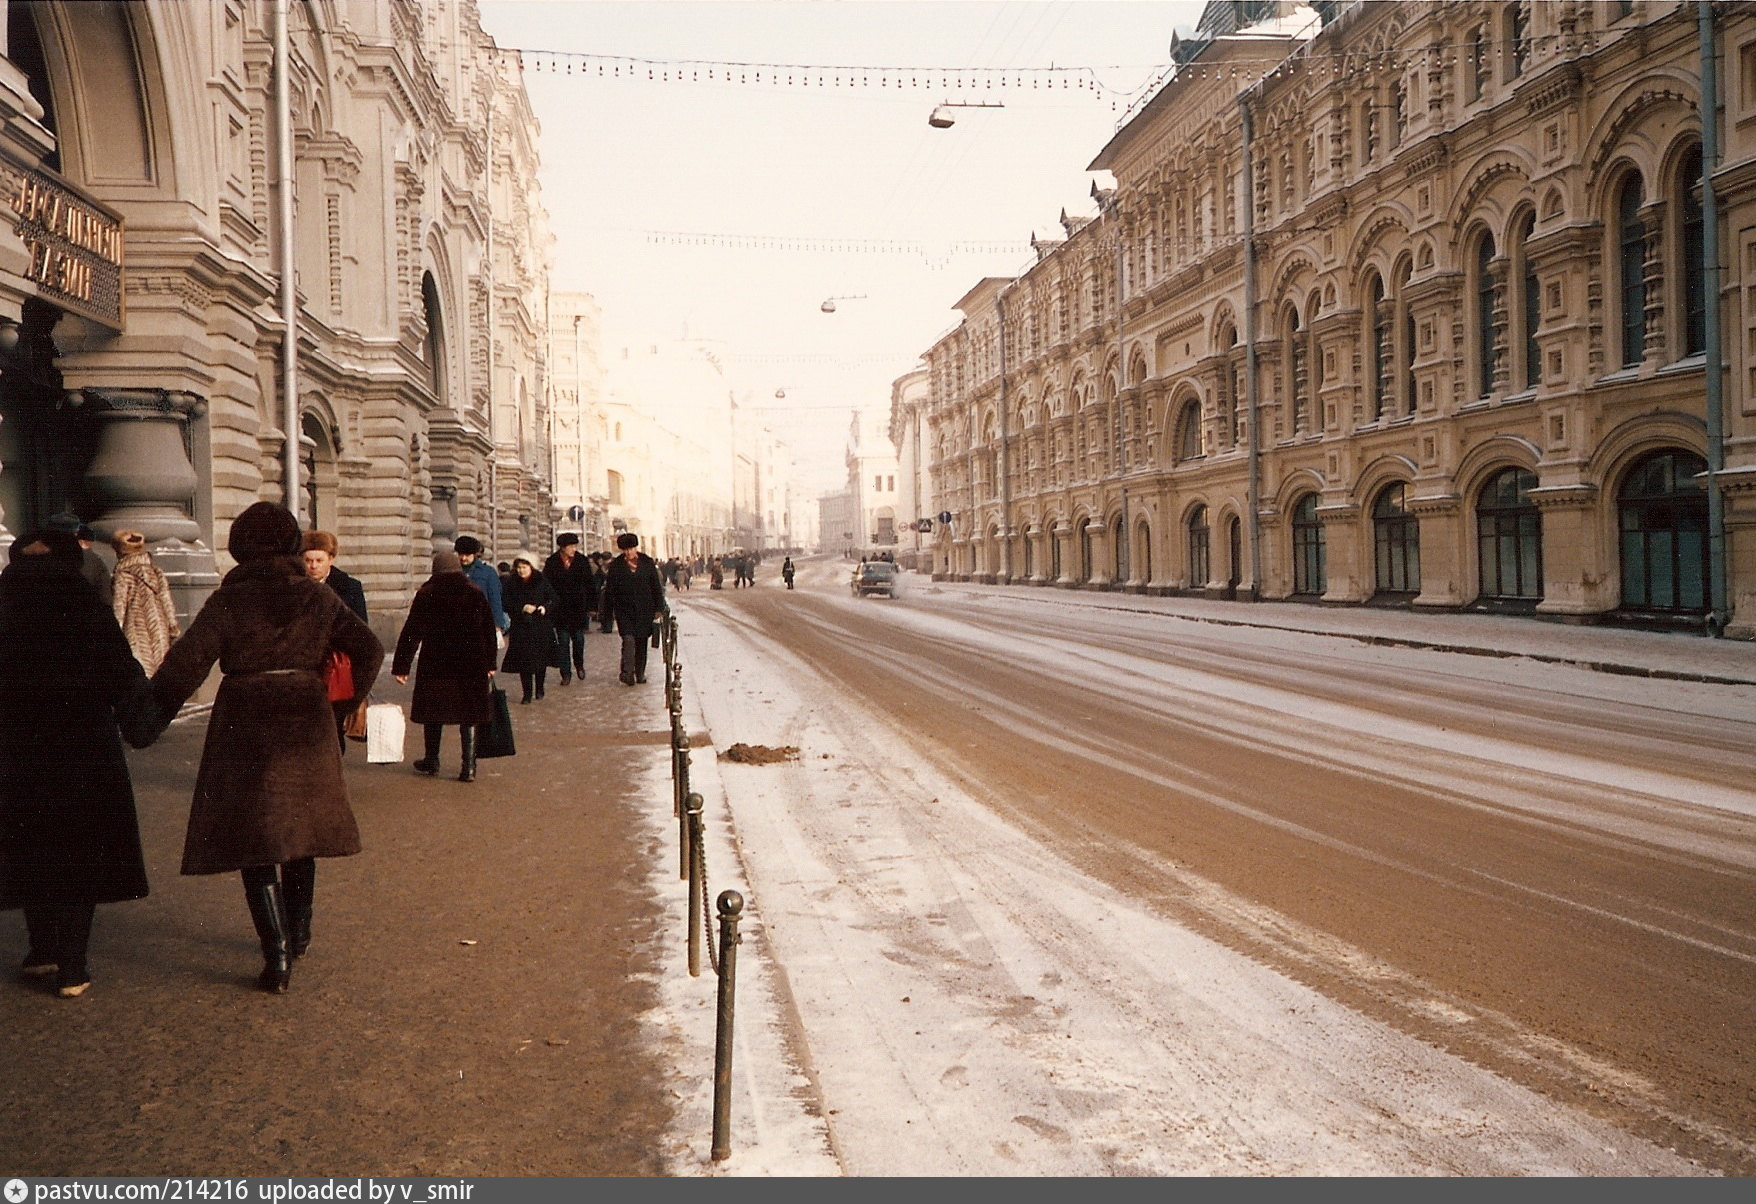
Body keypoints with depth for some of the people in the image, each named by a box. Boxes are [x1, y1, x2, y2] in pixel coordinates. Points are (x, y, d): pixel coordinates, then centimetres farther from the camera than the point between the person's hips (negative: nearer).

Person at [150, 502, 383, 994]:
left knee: (254, 839, 1)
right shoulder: (319, 597, 2)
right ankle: (298, 935, 32)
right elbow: (369, 649, 2)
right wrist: (347, 705, 15)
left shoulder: (229, 600, -7)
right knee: (298, 828, 19)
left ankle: (278, 955, -6)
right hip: (307, 726, 4)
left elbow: (186, 663, -12)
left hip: (245, 728, -3)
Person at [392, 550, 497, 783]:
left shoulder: (426, 595, -3)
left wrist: (401, 666, 0)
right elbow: (489, 631, 7)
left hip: (435, 664, -1)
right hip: (471, 665, 1)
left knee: (434, 713, 14)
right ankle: (469, 767, 1)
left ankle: (432, 761, 25)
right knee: (469, 714, 5)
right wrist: (489, 664, 16)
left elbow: (411, 633, -3)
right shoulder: (476, 594, 2)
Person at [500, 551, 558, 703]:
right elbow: (508, 605, 1)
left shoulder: (542, 582, 1)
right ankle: (527, 692, 0)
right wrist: (522, 608, -14)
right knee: (523, 660, -6)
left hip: (541, 627, 0)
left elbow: (555, 600, 4)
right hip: (521, 627, 0)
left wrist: (546, 608, -14)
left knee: (541, 659, 7)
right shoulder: (513, 585, 4)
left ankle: (539, 688, 25)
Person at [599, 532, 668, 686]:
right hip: (624, 610, -2)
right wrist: (608, 612, 1)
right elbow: (609, 590, 4)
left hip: (644, 609, 2)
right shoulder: (616, 565, 1)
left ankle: (640, 673, 21)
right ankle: (627, 673, -20)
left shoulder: (647, 562, 4)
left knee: (641, 642, 8)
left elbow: (656, 586, 9)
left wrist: (659, 608, 6)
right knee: (628, 639, -17)